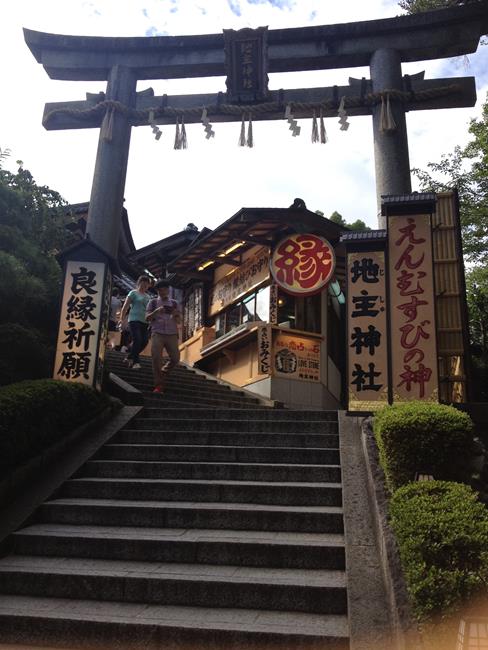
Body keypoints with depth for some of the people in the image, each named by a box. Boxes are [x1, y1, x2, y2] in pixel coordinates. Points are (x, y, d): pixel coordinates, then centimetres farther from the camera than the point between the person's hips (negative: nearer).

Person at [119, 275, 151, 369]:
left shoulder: (147, 296, 19)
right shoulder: (133, 293, 2)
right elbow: (125, 306, -2)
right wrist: (121, 319, -9)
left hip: (144, 321, 6)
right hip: (134, 320, -6)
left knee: (144, 341, -2)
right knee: (137, 340, -18)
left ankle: (130, 357, 15)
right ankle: (135, 362, -12)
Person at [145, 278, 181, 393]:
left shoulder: (174, 303, 16)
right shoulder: (153, 302, 11)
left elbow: (179, 320, 14)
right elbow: (147, 317, 3)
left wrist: (176, 315, -9)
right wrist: (156, 311, -14)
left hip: (172, 334, 2)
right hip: (157, 333, -2)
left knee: (175, 359, -4)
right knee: (156, 358, -11)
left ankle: (163, 372, 24)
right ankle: (159, 384, -5)